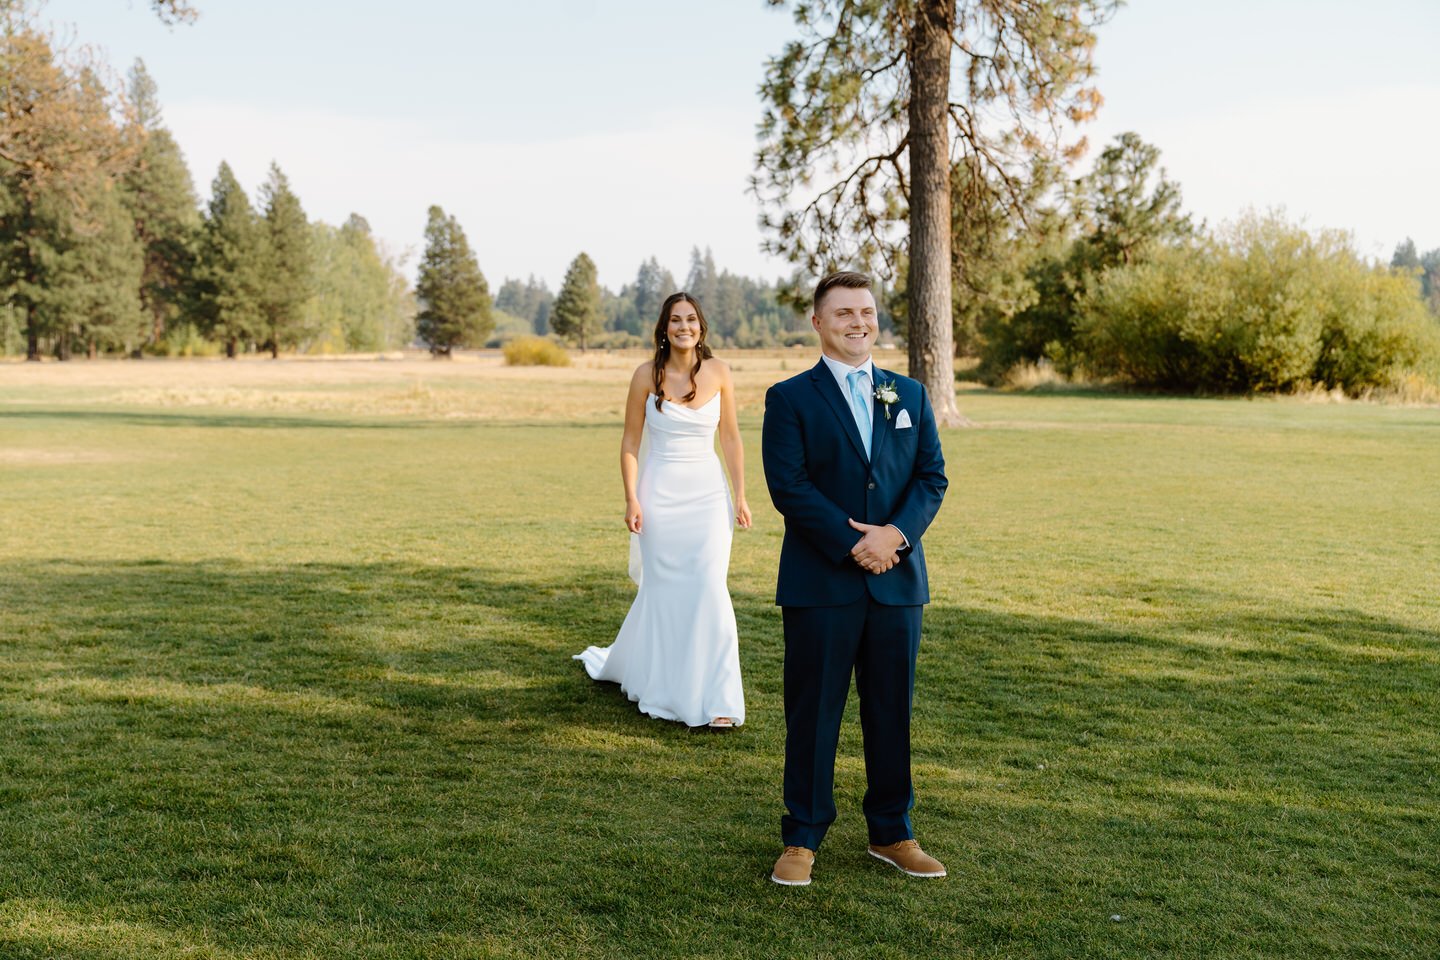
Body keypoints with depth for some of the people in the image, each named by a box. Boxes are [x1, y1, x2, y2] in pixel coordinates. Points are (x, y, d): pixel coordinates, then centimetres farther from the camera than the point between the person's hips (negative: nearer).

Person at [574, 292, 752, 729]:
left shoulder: (718, 373, 3)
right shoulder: (647, 375, -2)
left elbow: (730, 437, 9)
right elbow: (630, 441, 1)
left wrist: (740, 496, 6)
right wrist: (631, 499, -7)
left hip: (707, 495, 1)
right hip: (660, 492, -1)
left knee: (709, 589, -8)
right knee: (663, 589, 6)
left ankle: (715, 699, 0)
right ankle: (662, 687, 27)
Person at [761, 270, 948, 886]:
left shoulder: (910, 395, 13)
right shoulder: (789, 398, 0)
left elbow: (932, 477, 6)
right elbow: (788, 485, -10)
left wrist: (896, 533, -12)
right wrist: (853, 545, -16)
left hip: (898, 581, 4)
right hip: (820, 583, -3)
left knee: (892, 712, 11)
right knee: (812, 714, 4)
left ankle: (891, 833, 26)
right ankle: (802, 840, 17)